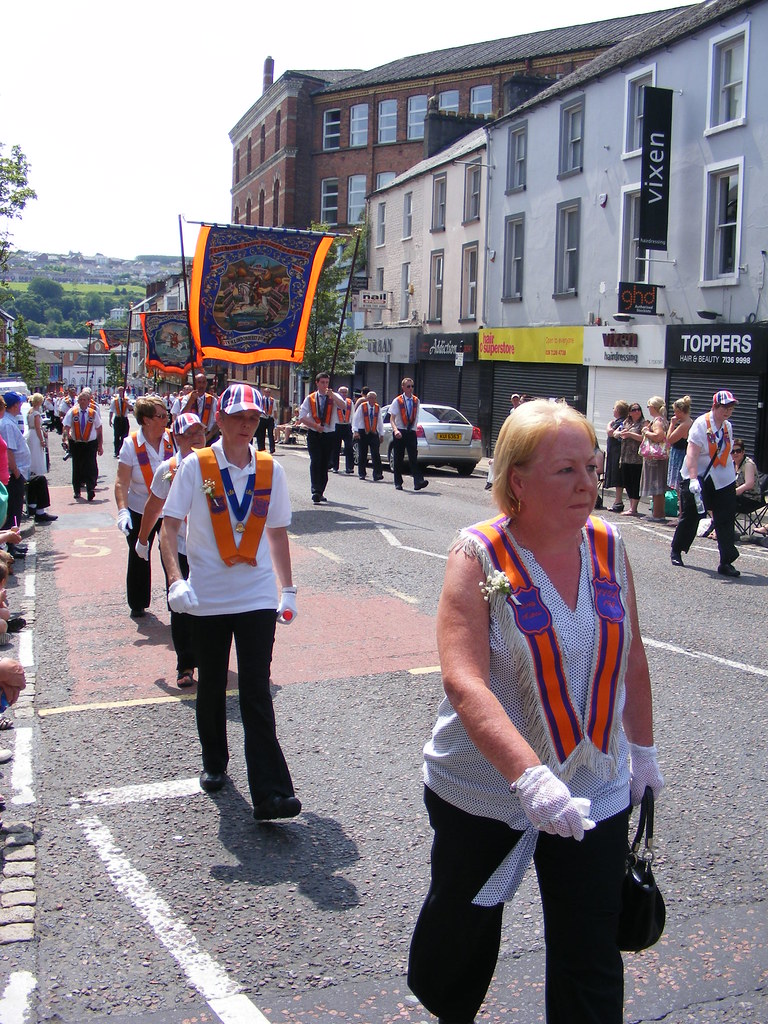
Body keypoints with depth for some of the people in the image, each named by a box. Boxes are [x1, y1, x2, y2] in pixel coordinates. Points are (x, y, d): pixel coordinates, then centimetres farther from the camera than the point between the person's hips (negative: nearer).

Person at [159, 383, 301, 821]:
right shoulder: (196, 466, -4)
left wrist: (288, 590, 10)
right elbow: (169, 528, -4)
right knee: (211, 687, 13)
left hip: (258, 597, 0)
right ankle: (215, 763, 36)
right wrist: (176, 579, -18)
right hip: (208, 598, 0)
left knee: (256, 692, -5)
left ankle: (270, 793, -6)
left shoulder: (271, 470, 3)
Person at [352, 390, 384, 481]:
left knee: (376, 454, -10)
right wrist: (356, 431, -13)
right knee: (362, 455, 5)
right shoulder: (362, 407, -1)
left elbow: (380, 422, 14)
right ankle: (362, 474, 16)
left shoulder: (378, 408, 8)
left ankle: (377, 474, -14)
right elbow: (355, 419, -4)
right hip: (363, 433, -1)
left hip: (374, 433, 1)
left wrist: (381, 434, 13)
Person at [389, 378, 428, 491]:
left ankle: (418, 482, -19)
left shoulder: (416, 401, 9)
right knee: (399, 458, 4)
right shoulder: (397, 401, -3)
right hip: (399, 433, -2)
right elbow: (392, 418, -8)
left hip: (411, 432, 2)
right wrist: (395, 430, -24)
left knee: (413, 458, -9)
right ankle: (398, 483, 13)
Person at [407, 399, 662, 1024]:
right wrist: (530, 776, -39)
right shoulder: (479, 556, -17)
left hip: (595, 792, 3)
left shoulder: (607, 545, -3)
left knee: (592, 964, 5)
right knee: (462, 924, 21)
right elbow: (463, 681, -28)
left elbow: (631, 658, 10)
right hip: (485, 790, -2)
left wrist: (643, 748, 16)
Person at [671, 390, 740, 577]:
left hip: (723, 480, 5)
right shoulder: (701, 424, -13)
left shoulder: (728, 426, 8)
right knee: (690, 517, 6)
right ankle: (676, 551, 28)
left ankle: (726, 563, 0)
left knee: (726, 521, -2)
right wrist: (693, 479, -29)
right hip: (698, 478, -5)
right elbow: (692, 454, -20)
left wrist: (732, 475, 20)